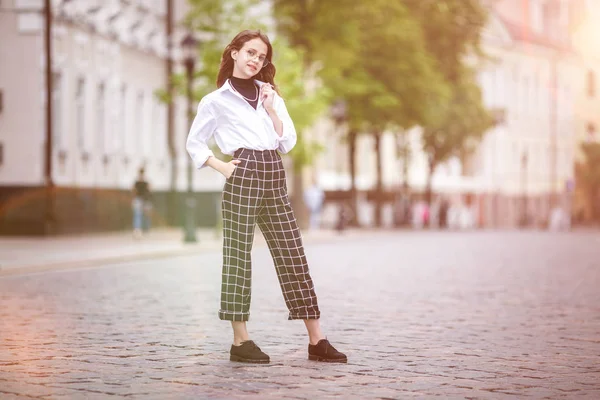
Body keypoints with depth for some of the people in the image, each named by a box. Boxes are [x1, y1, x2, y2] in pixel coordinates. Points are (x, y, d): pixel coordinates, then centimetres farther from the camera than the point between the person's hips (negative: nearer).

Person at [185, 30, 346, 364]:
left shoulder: (270, 95, 18)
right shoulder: (216, 101, 6)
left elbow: (288, 142, 10)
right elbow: (194, 143, 9)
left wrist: (271, 109, -1)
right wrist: (221, 167, -3)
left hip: (274, 177, 4)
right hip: (242, 177, -4)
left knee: (294, 257, 1)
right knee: (239, 256, -3)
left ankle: (317, 341, 1)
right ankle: (240, 341, 3)